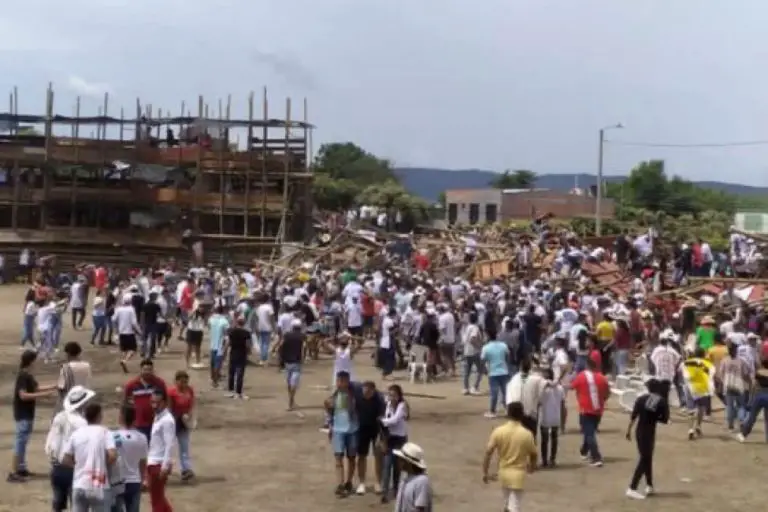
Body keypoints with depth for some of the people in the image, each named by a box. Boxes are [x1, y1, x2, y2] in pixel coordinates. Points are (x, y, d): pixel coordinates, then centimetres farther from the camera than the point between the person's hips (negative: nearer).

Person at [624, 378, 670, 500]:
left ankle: (649, 486, 26)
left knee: (647, 458, 19)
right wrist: (654, 418, 10)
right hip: (649, 433, -4)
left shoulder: (641, 398, 1)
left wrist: (628, 430, 2)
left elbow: (633, 416, -4)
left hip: (639, 431, 5)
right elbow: (665, 420, -7)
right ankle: (632, 489, -10)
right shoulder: (662, 401, -5)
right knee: (644, 459, -2)